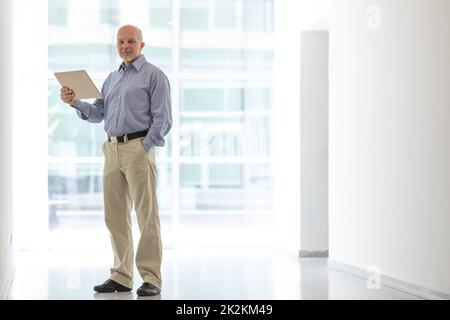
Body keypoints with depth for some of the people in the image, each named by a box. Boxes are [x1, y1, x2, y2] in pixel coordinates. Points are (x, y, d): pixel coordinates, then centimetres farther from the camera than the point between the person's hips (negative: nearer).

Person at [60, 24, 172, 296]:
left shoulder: (154, 76, 0)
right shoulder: (112, 78, 20)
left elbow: (162, 120, -7)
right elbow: (98, 113, 18)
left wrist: (144, 148, -14)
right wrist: (75, 102, 1)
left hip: (138, 147, -7)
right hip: (112, 149, 7)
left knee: (147, 215, -7)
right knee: (115, 216, 6)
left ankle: (151, 278, -6)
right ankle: (122, 276, 12)